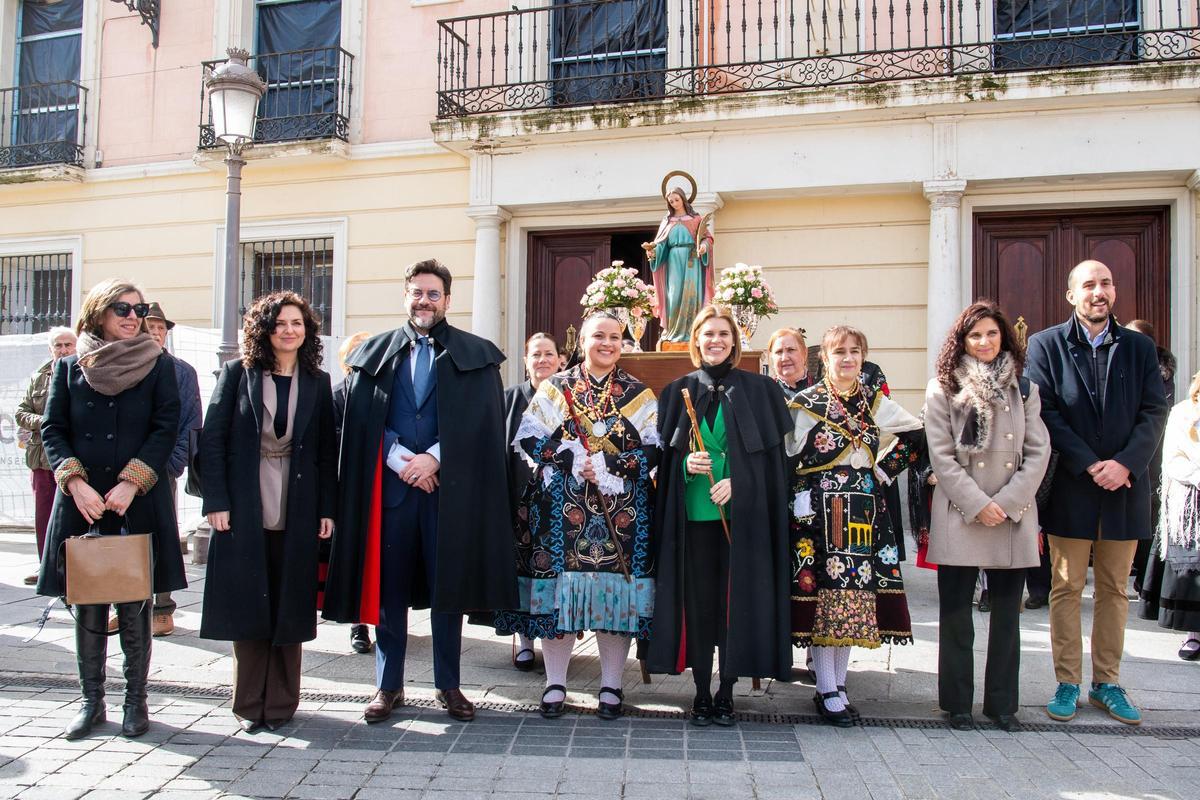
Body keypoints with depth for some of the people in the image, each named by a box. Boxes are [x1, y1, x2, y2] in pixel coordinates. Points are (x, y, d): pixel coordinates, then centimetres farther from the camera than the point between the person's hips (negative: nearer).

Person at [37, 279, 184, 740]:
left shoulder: (158, 366, 3)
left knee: (134, 605, 3)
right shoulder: (70, 367, 8)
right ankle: (92, 701, 20)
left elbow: (166, 429, -3)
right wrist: (75, 482, -10)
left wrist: (131, 482, -13)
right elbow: (53, 430, 5)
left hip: (139, 504, -2)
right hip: (82, 502, 2)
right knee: (87, 605, 7)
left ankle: (135, 700, 16)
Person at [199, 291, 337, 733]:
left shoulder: (317, 382, 7)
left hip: (297, 513, 1)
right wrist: (216, 501, -7)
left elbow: (327, 451, 7)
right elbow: (211, 439, 0)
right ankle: (249, 703, 18)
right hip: (244, 510, -1)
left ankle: (281, 703, 18)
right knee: (247, 606, 5)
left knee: (289, 608, 6)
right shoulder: (237, 373, 3)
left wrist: (327, 509, 2)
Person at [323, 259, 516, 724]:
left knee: (448, 585, 5)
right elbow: (362, 419, 3)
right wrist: (402, 461, -9)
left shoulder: (476, 355, 6)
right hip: (390, 484, 1)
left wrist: (433, 457, -12)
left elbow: (481, 421, -2)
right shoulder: (374, 353, 11)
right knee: (389, 586, 6)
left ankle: (448, 685, 18)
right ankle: (388, 685, 18)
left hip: (450, 486, -1)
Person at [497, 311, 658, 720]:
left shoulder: (638, 393, 9)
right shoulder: (555, 387, 9)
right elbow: (528, 438, 1)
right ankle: (555, 683, 13)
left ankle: (611, 686, 14)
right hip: (562, 506, 0)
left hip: (622, 509, 1)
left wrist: (608, 465, -12)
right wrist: (571, 459, -13)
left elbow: (654, 449, 2)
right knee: (560, 588, 0)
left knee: (616, 593, 1)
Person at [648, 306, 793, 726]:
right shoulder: (679, 391, 8)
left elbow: (773, 454, 1)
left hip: (742, 514, -1)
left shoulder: (758, 389, 3)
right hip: (693, 514, 1)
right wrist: (686, 463, -10)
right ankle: (702, 692, 16)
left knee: (735, 601, 2)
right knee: (698, 602, 4)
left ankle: (726, 693, 15)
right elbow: (664, 452, 11)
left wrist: (736, 482, -13)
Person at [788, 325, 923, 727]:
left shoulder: (874, 400, 10)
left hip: (863, 510, 4)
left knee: (853, 594, 7)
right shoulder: (807, 402, -1)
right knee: (823, 593, -4)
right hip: (819, 509, -4)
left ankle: (838, 683, 19)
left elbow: (916, 435, 18)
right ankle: (827, 691, 6)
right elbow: (786, 456, -4)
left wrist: (885, 469, 10)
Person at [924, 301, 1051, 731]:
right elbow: (941, 456, -5)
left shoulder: (1024, 388, 8)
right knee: (956, 613, 3)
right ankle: (957, 703, 14)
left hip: (1014, 516, 3)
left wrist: (1007, 503, -8)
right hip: (960, 515, -2)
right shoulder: (943, 389, 1)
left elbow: (1038, 452, 3)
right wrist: (978, 504, -11)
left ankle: (1002, 703, 21)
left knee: (1007, 614, 9)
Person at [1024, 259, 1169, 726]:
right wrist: (1089, 465, -14)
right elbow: (1045, 412, -7)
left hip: (1125, 486, 3)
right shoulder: (1046, 345, 1)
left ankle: (1107, 683, 21)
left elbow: (1154, 413, 2)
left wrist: (1125, 464, -13)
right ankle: (1067, 683, 13)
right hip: (1070, 488, -2)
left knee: (1114, 591, 10)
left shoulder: (1139, 348, 9)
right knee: (1067, 589, 4)